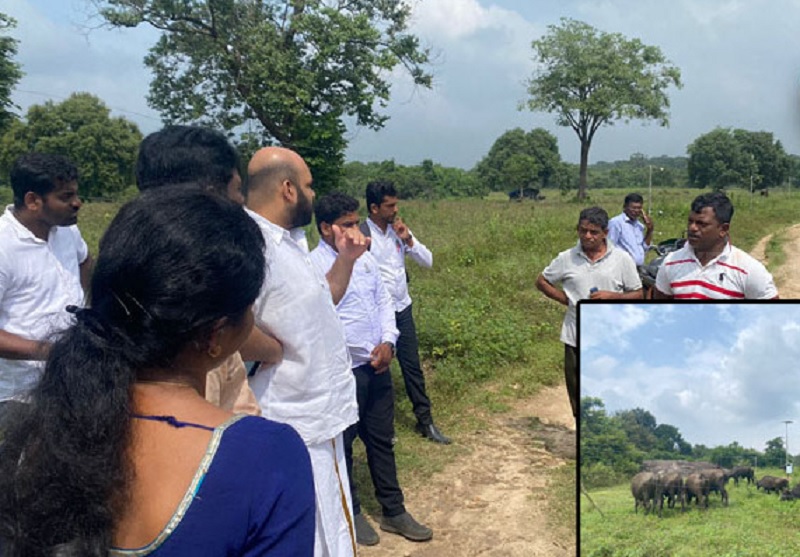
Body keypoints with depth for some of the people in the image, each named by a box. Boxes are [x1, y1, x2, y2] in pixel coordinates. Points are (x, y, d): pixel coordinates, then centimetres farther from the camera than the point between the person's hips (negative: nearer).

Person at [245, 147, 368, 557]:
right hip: (293, 429, -9)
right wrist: (278, 346, -15)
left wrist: (346, 258, 6)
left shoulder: (289, 241, 7)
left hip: (319, 415, 10)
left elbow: (320, 301, 18)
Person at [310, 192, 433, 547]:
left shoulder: (365, 258, 8)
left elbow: (384, 301, 12)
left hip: (377, 365, 7)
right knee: (343, 444, 11)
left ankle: (394, 512, 31)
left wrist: (387, 341, -1)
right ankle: (350, 513, 31)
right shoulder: (314, 265, -15)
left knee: (382, 439, 17)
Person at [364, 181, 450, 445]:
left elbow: (428, 261, 5)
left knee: (412, 365, 11)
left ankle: (425, 421, 21)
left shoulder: (399, 231, 4)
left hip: (403, 309, 6)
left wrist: (408, 239, -9)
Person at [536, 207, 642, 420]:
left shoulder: (621, 259, -1)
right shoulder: (566, 258, 1)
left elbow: (637, 295, 4)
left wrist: (612, 296, -14)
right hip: (576, 338, 2)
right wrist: (566, 299, -1)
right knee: (578, 396, 12)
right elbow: (542, 281, 12)